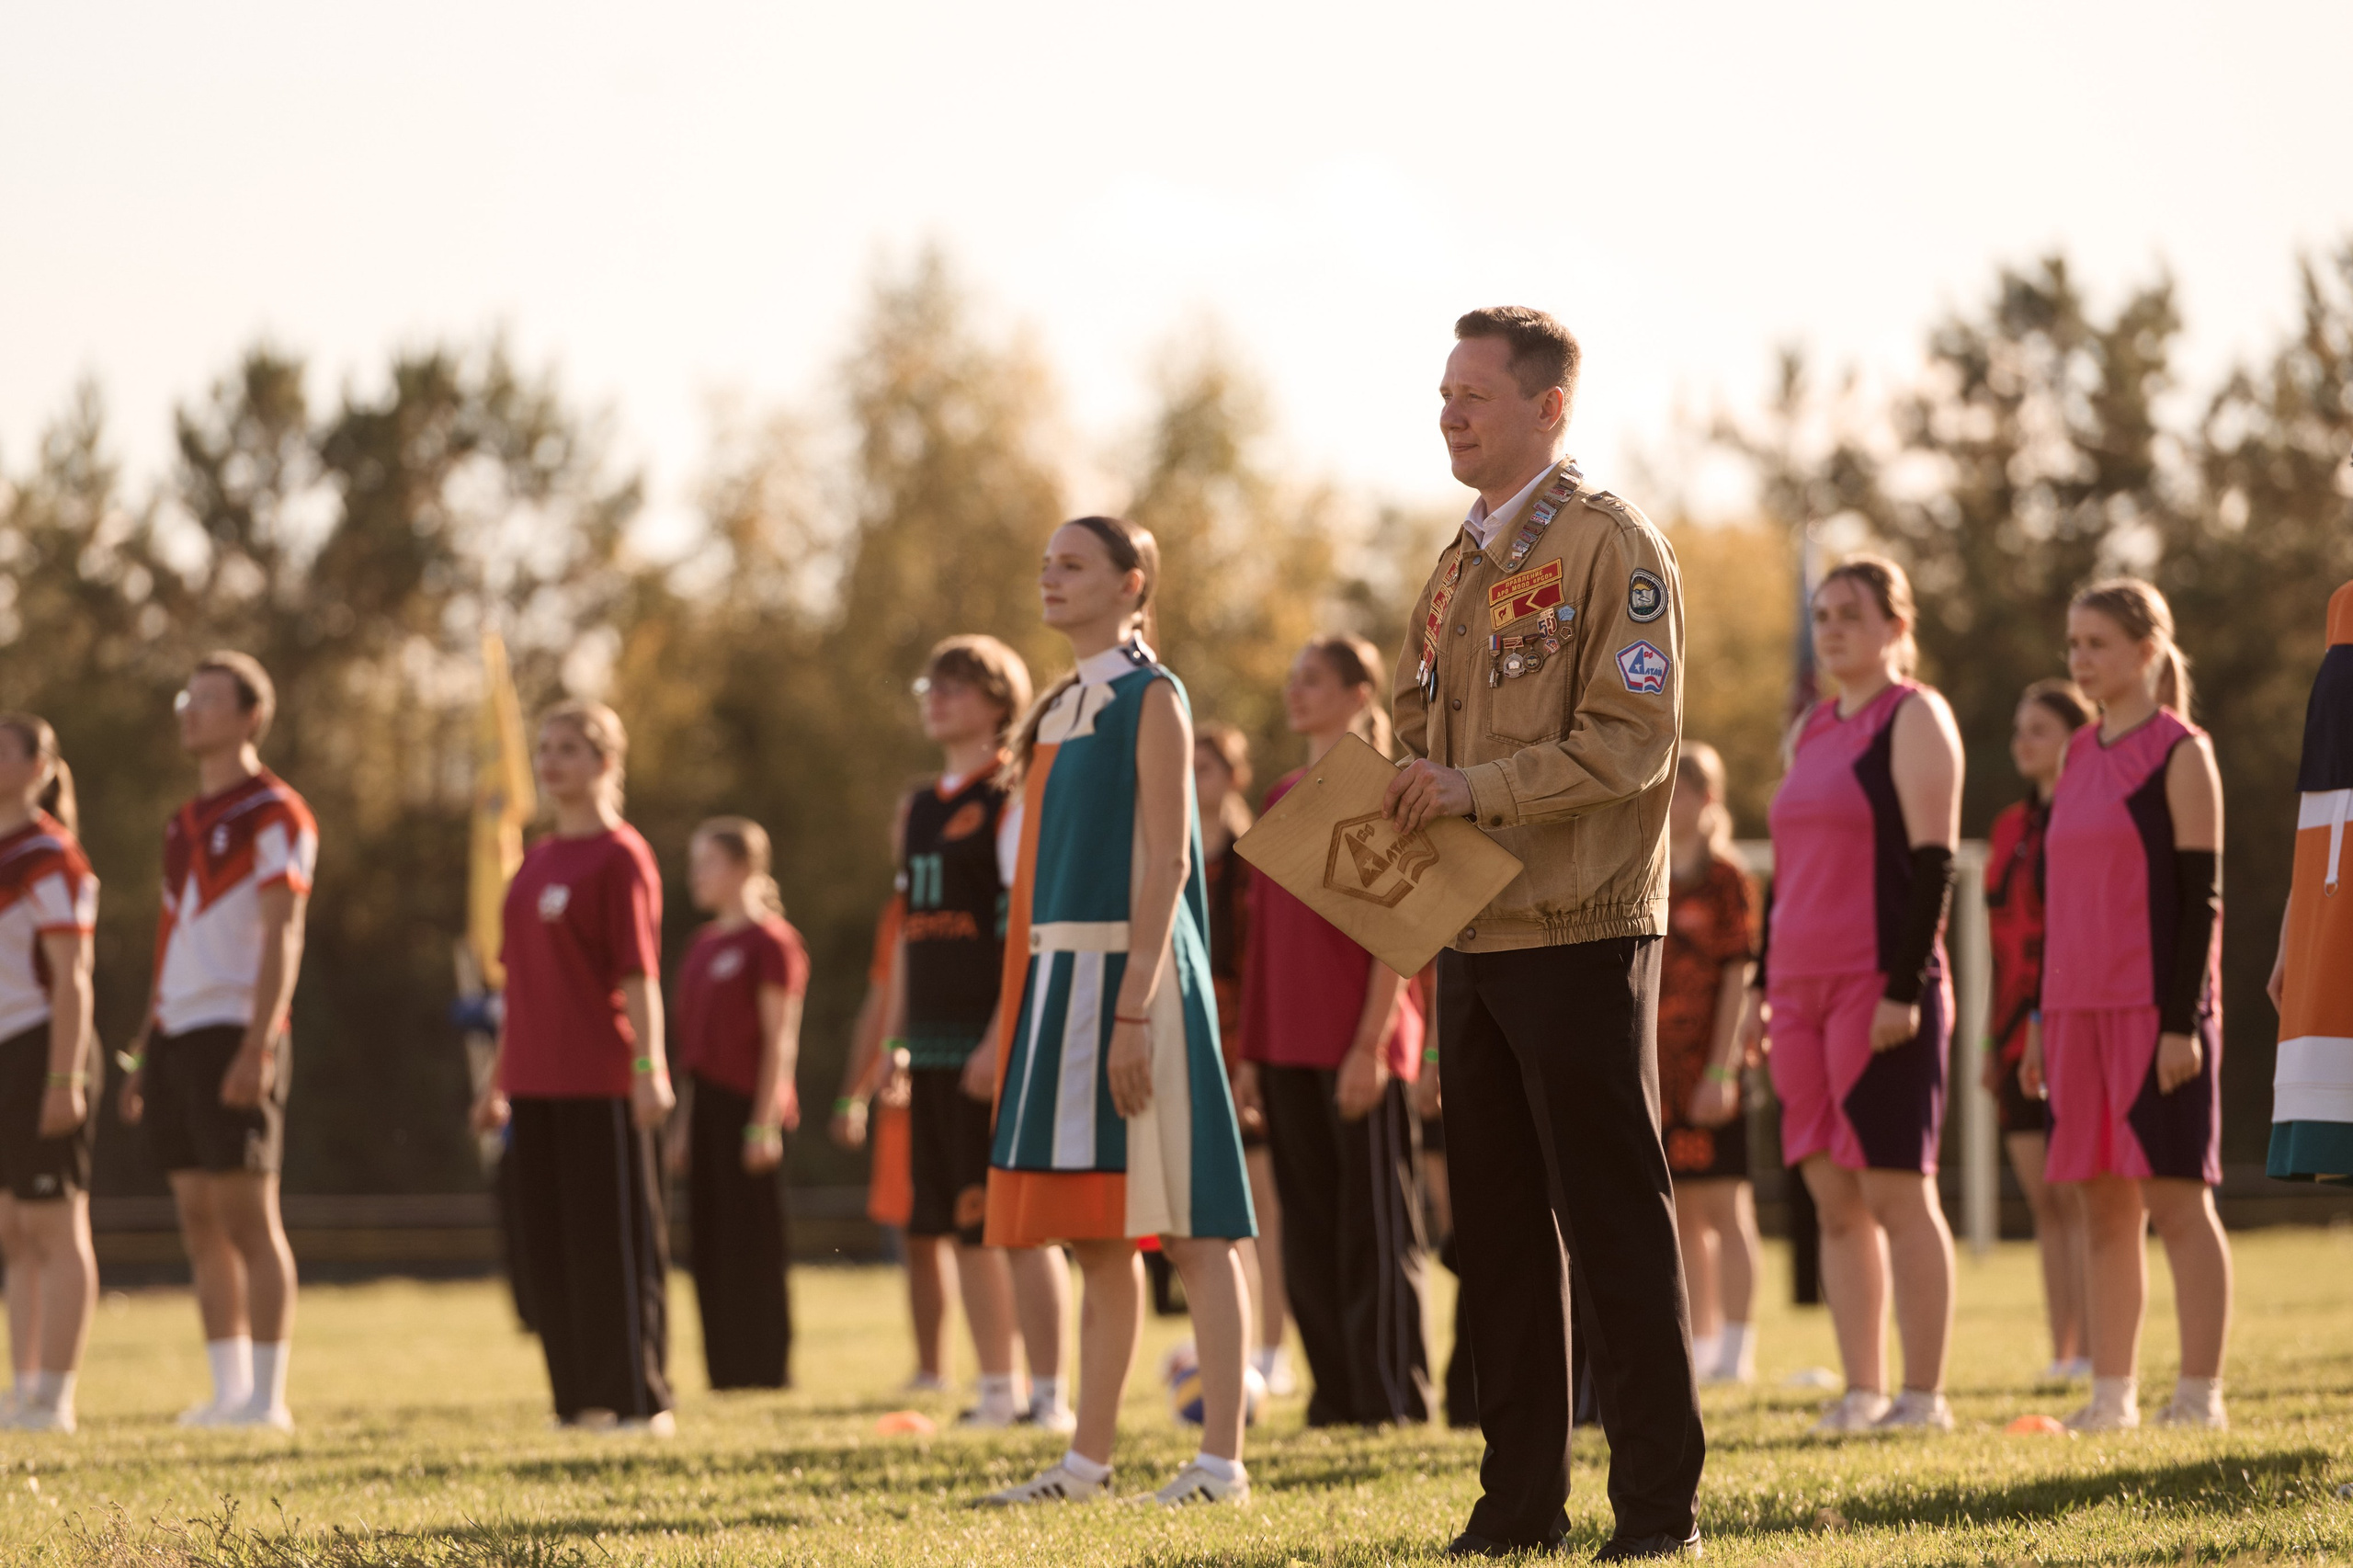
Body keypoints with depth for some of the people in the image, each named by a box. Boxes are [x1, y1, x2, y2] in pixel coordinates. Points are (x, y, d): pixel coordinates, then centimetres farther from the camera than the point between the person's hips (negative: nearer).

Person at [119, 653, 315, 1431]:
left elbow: (282, 939, -13)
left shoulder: (274, 815, -7)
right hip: (177, 1034, 8)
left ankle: (266, 1396, -4)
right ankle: (228, 1390, 11)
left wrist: (256, 1047, -21)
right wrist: (145, 1052, 18)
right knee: (199, 1219, 7)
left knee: (249, 1216, -7)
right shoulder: (185, 821, 18)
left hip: (233, 1036, -8)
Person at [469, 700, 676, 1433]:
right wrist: (499, 1079, 21)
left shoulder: (620, 856, -7)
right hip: (537, 1083, 8)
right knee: (550, 1245, 9)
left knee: (616, 1239, -3)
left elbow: (639, 972, -13)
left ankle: (640, 1400, 3)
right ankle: (582, 1398, 16)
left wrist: (649, 1065, -21)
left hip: (600, 1081, -8)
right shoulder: (538, 858, 15)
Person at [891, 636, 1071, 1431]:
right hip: (935, 1045, 8)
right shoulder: (918, 810, 17)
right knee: (965, 1226, 9)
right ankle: (997, 1390, 15)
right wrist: (894, 1039, 17)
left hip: (999, 1040, -8)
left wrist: (1003, 1038, -21)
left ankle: (1049, 1395, -5)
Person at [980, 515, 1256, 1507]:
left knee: (1185, 1227, -7)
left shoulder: (1151, 699, -6)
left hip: (1129, 969, -8)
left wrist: (1133, 1007, -21)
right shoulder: (1059, 709, 17)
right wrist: (1020, 1011, 14)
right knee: (1098, 1237, 10)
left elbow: (1165, 861, -14)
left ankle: (1222, 1461, -7)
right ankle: (1088, 1460, 14)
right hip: (1057, 977, 8)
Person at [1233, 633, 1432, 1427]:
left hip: (1357, 1048, -7)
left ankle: (1396, 1398, 0)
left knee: (1377, 1226, -4)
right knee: (1310, 1228, 8)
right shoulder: (1284, 796, 15)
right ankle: (1336, 1396, 13)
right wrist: (1250, 1050, 13)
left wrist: (1371, 1042, -16)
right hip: (1289, 1050, 7)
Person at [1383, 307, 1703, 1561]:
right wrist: (1400, 807, 1)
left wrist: (1480, 790, -21)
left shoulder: (1610, 547, -8)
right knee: (1496, 1223, 9)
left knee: (1614, 1219, -5)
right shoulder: (1462, 563, 17)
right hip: (1473, 938, 8)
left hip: (1580, 935, -8)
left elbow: (1634, 740, -16)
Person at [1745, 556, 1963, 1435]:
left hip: (1881, 989, -8)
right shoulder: (1810, 730, 20)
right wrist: (1762, 983, 17)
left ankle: (1924, 1395, -4)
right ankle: (1862, 1391, 8)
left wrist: (1905, 988, -18)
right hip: (1804, 990, 8)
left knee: (1896, 1190, -7)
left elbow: (1934, 861, -11)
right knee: (1833, 1196, 5)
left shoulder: (1914, 719, -4)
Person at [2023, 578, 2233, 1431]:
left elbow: (2201, 895, -9)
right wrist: (2043, 1020, 16)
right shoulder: (2080, 755, 16)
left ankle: (2200, 1393, -3)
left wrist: (2183, 1022, -15)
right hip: (2081, 1009, 6)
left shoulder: (2179, 753, -4)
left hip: (2156, 1009, -6)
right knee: (2104, 1206, 6)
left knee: (2175, 1198, -5)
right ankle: (2112, 1392, 9)